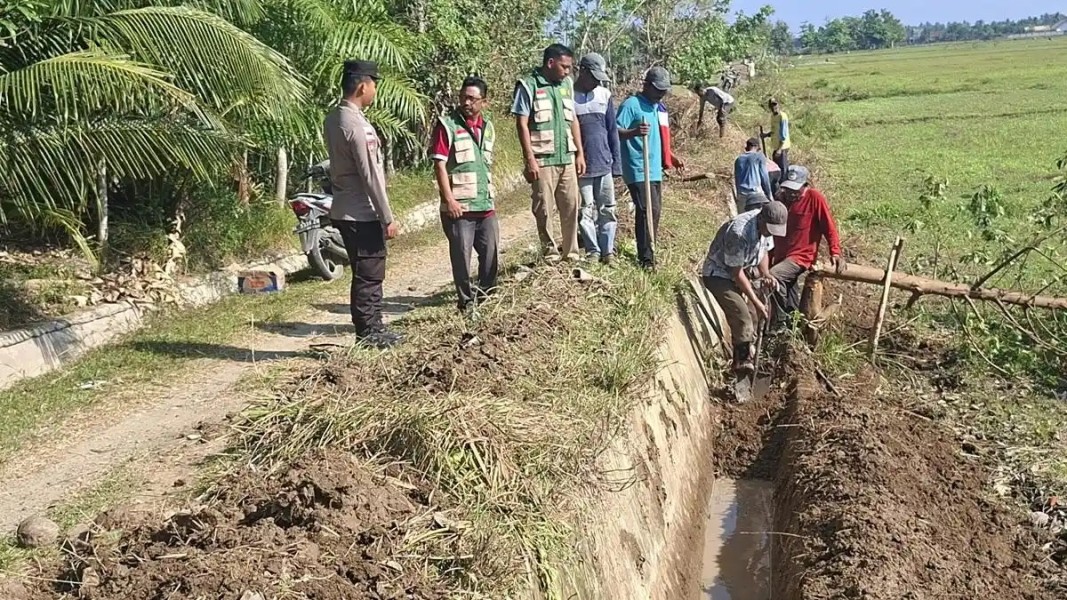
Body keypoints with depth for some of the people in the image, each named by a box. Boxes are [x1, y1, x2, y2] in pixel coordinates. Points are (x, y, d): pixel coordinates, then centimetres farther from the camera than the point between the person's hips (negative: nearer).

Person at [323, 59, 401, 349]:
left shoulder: (333, 119, 9)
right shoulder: (356, 125, -20)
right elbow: (370, 175, -20)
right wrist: (387, 218, -16)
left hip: (345, 210, 9)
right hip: (363, 214, -9)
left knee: (365, 273, 17)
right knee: (369, 275, 1)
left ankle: (372, 328, 27)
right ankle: (369, 334, 11)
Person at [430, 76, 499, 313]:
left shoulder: (487, 127, 13)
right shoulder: (447, 124, -7)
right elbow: (439, 165, -11)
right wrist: (449, 200, -16)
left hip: (486, 205, 6)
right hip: (459, 206, -6)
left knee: (491, 253, 10)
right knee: (461, 255, 2)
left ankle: (487, 295, 27)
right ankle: (467, 300, 15)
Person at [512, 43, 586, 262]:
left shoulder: (566, 84, 12)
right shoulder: (528, 85, -6)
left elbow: (573, 121, 16)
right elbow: (522, 124, -9)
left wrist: (580, 154, 12)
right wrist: (530, 159, -14)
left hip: (567, 158, 6)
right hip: (543, 160, -6)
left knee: (571, 207, 7)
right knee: (544, 209, 1)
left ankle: (572, 254, 16)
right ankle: (550, 255, 11)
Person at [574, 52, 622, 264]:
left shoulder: (605, 95, 6)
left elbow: (613, 131, 10)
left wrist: (616, 163, 7)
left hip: (604, 165, 3)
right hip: (580, 166, -3)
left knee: (607, 210, 6)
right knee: (586, 211, 3)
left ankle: (608, 250, 15)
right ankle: (593, 251, 13)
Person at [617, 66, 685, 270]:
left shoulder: (659, 108, 18)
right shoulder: (631, 105, -9)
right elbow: (616, 132, -17)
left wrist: (672, 157, 19)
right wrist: (634, 132, -35)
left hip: (655, 170, 9)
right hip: (638, 170, -9)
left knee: (655, 210, 11)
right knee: (648, 210, -14)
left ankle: (648, 252, 21)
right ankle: (647, 259, -10)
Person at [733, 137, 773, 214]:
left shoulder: (738, 160, 18)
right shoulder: (759, 156, 6)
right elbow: (764, 177, 2)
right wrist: (769, 196, 8)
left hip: (741, 195, 4)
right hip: (756, 193, -4)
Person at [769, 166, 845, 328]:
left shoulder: (815, 198, -15)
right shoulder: (782, 197, 4)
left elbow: (829, 227, -12)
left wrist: (835, 253, -16)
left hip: (802, 257, -7)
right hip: (781, 256, 7)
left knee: (773, 276, -28)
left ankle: (780, 323, -15)